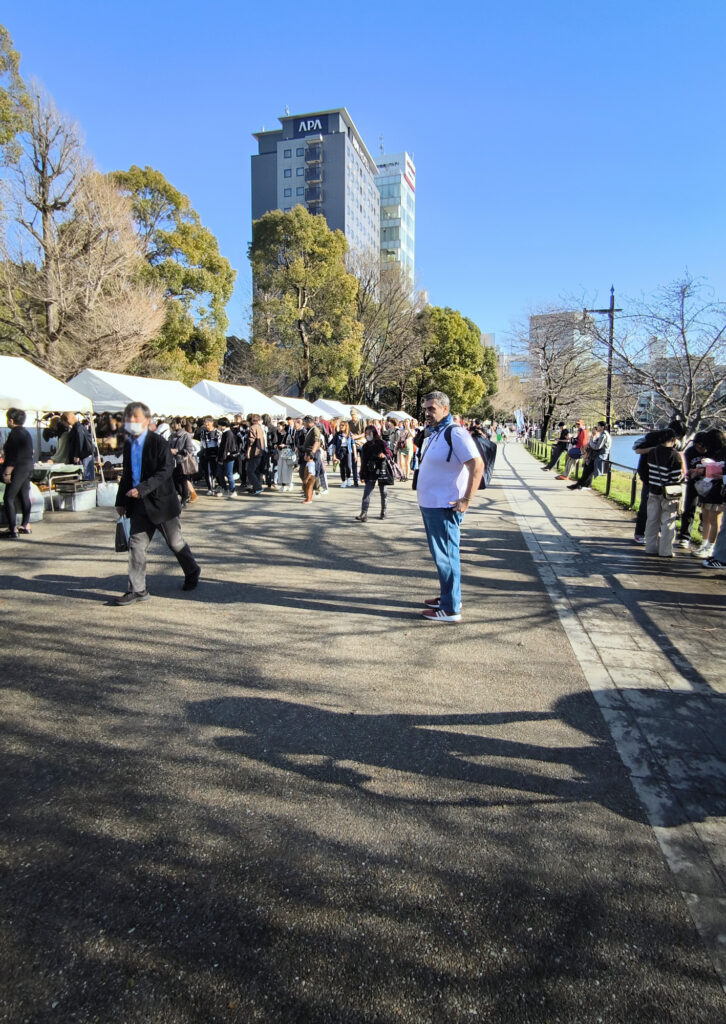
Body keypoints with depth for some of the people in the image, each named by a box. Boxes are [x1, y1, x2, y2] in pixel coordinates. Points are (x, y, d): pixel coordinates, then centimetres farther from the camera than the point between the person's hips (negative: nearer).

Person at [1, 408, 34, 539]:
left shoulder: (14, 434, -15)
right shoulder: (26, 433, 13)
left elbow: (13, 456, -20)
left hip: (18, 469, -10)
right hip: (28, 468, 10)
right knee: (24, 497, 16)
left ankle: (13, 531, -12)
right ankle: (25, 525, 24)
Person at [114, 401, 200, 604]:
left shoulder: (158, 442, -12)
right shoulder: (128, 444, 9)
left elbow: (166, 470, -20)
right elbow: (126, 474, 18)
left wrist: (143, 488, -28)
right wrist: (121, 500, 14)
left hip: (161, 502, -6)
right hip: (139, 504, 6)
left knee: (175, 542, 9)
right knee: (136, 544, 1)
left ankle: (192, 572, 33)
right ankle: (137, 589, 8)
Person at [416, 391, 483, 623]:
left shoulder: (455, 433, -15)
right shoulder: (432, 434, 13)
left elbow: (477, 465, -22)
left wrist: (466, 501, -23)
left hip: (444, 507, -10)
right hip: (429, 505, 10)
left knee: (446, 557, -3)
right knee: (440, 555, 18)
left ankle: (450, 609, 5)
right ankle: (447, 597, 31)